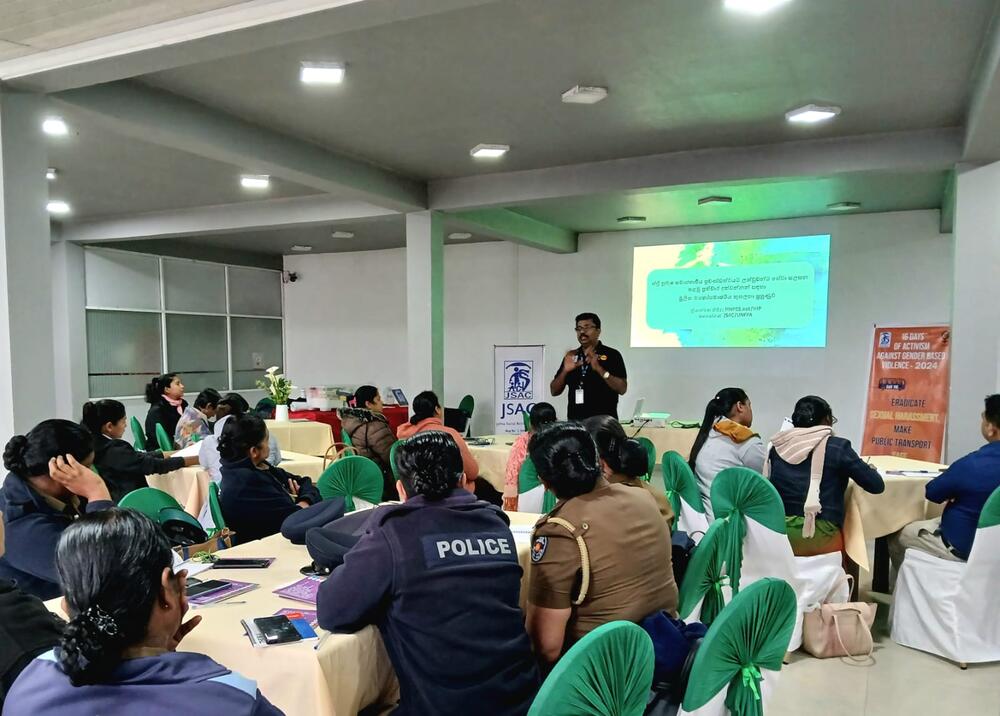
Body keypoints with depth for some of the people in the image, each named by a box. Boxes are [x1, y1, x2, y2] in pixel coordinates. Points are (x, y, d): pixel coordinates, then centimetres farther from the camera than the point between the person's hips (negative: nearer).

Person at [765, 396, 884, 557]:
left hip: (778, 534, 3)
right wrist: (869, 469, 22)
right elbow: (877, 485, 0)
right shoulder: (836, 446, -3)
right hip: (819, 539, -3)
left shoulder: (778, 447, 6)